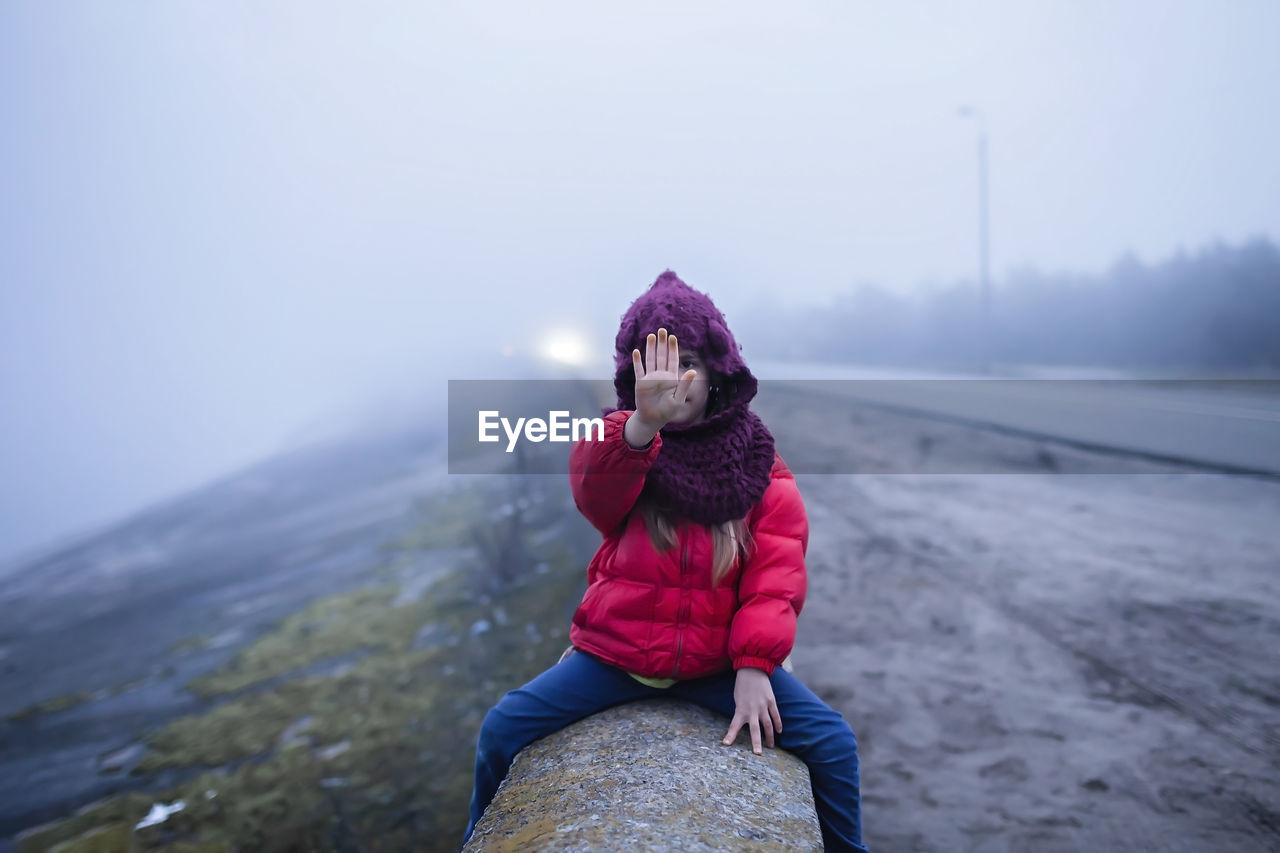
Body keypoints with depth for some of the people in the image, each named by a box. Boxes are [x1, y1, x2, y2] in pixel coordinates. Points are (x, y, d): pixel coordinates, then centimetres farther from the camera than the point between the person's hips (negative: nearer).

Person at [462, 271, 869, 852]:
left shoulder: (757, 462, -2)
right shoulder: (615, 442, -4)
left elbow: (776, 575, -7)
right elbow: (594, 491, -30)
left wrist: (754, 666, -18)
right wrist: (642, 425, -50)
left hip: (717, 660, 0)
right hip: (614, 649, 0)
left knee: (832, 740, -13)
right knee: (503, 727, -13)